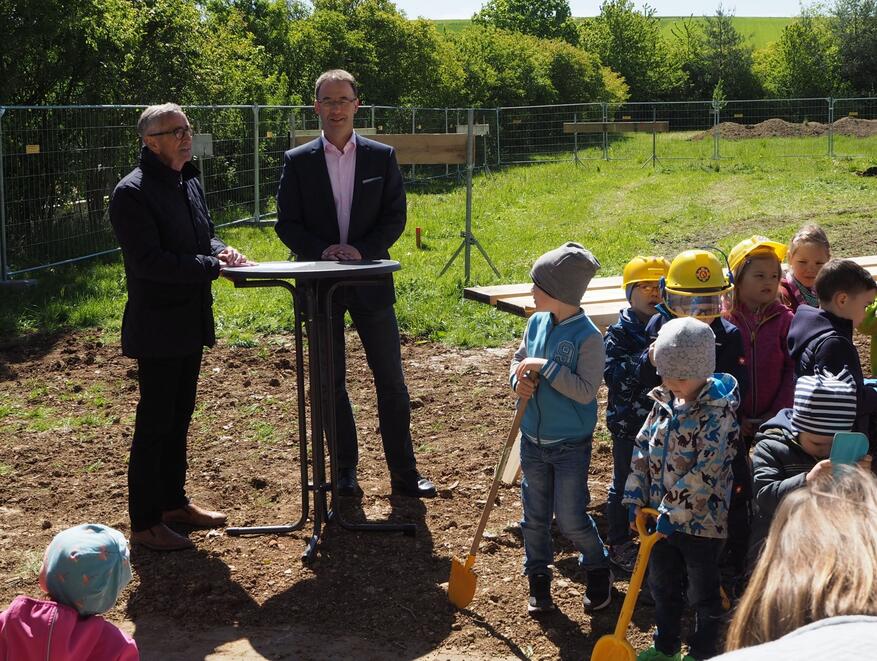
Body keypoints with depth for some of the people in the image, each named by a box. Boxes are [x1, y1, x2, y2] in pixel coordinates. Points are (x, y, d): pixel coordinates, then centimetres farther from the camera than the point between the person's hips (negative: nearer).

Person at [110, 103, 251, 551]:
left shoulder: (189, 183, 11)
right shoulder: (133, 193, -17)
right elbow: (149, 261, -24)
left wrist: (221, 250, -3)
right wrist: (213, 265, -24)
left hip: (191, 321, 9)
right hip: (157, 326, -9)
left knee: (178, 417, 18)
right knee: (154, 423, -2)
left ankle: (173, 502, 32)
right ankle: (144, 523, 8)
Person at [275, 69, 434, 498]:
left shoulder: (381, 157, 3)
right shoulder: (297, 161, 1)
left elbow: (395, 217, 0)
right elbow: (287, 224, -1)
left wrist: (363, 250, -15)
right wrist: (321, 251, -17)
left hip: (370, 281, 0)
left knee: (391, 381, 3)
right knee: (331, 382, 8)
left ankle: (403, 472, 12)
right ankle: (345, 470, 19)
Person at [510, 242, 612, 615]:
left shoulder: (588, 337, -18)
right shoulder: (537, 322, 0)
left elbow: (586, 390, -23)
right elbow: (519, 358, 14)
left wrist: (545, 367, -26)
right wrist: (518, 379, -8)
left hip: (571, 445, -6)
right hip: (533, 440, 6)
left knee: (570, 519, 0)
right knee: (535, 517, 14)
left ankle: (598, 570, 25)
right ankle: (538, 579, 30)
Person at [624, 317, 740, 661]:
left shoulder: (718, 413, -21)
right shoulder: (665, 401, 2)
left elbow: (706, 471, -26)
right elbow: (643, 448, 7)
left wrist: (671, 511, -24)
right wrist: (636, 497, -1)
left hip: (700, 520, -7)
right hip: (661, 516, 7)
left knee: (703, 593, 11)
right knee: (662, 584, 22)